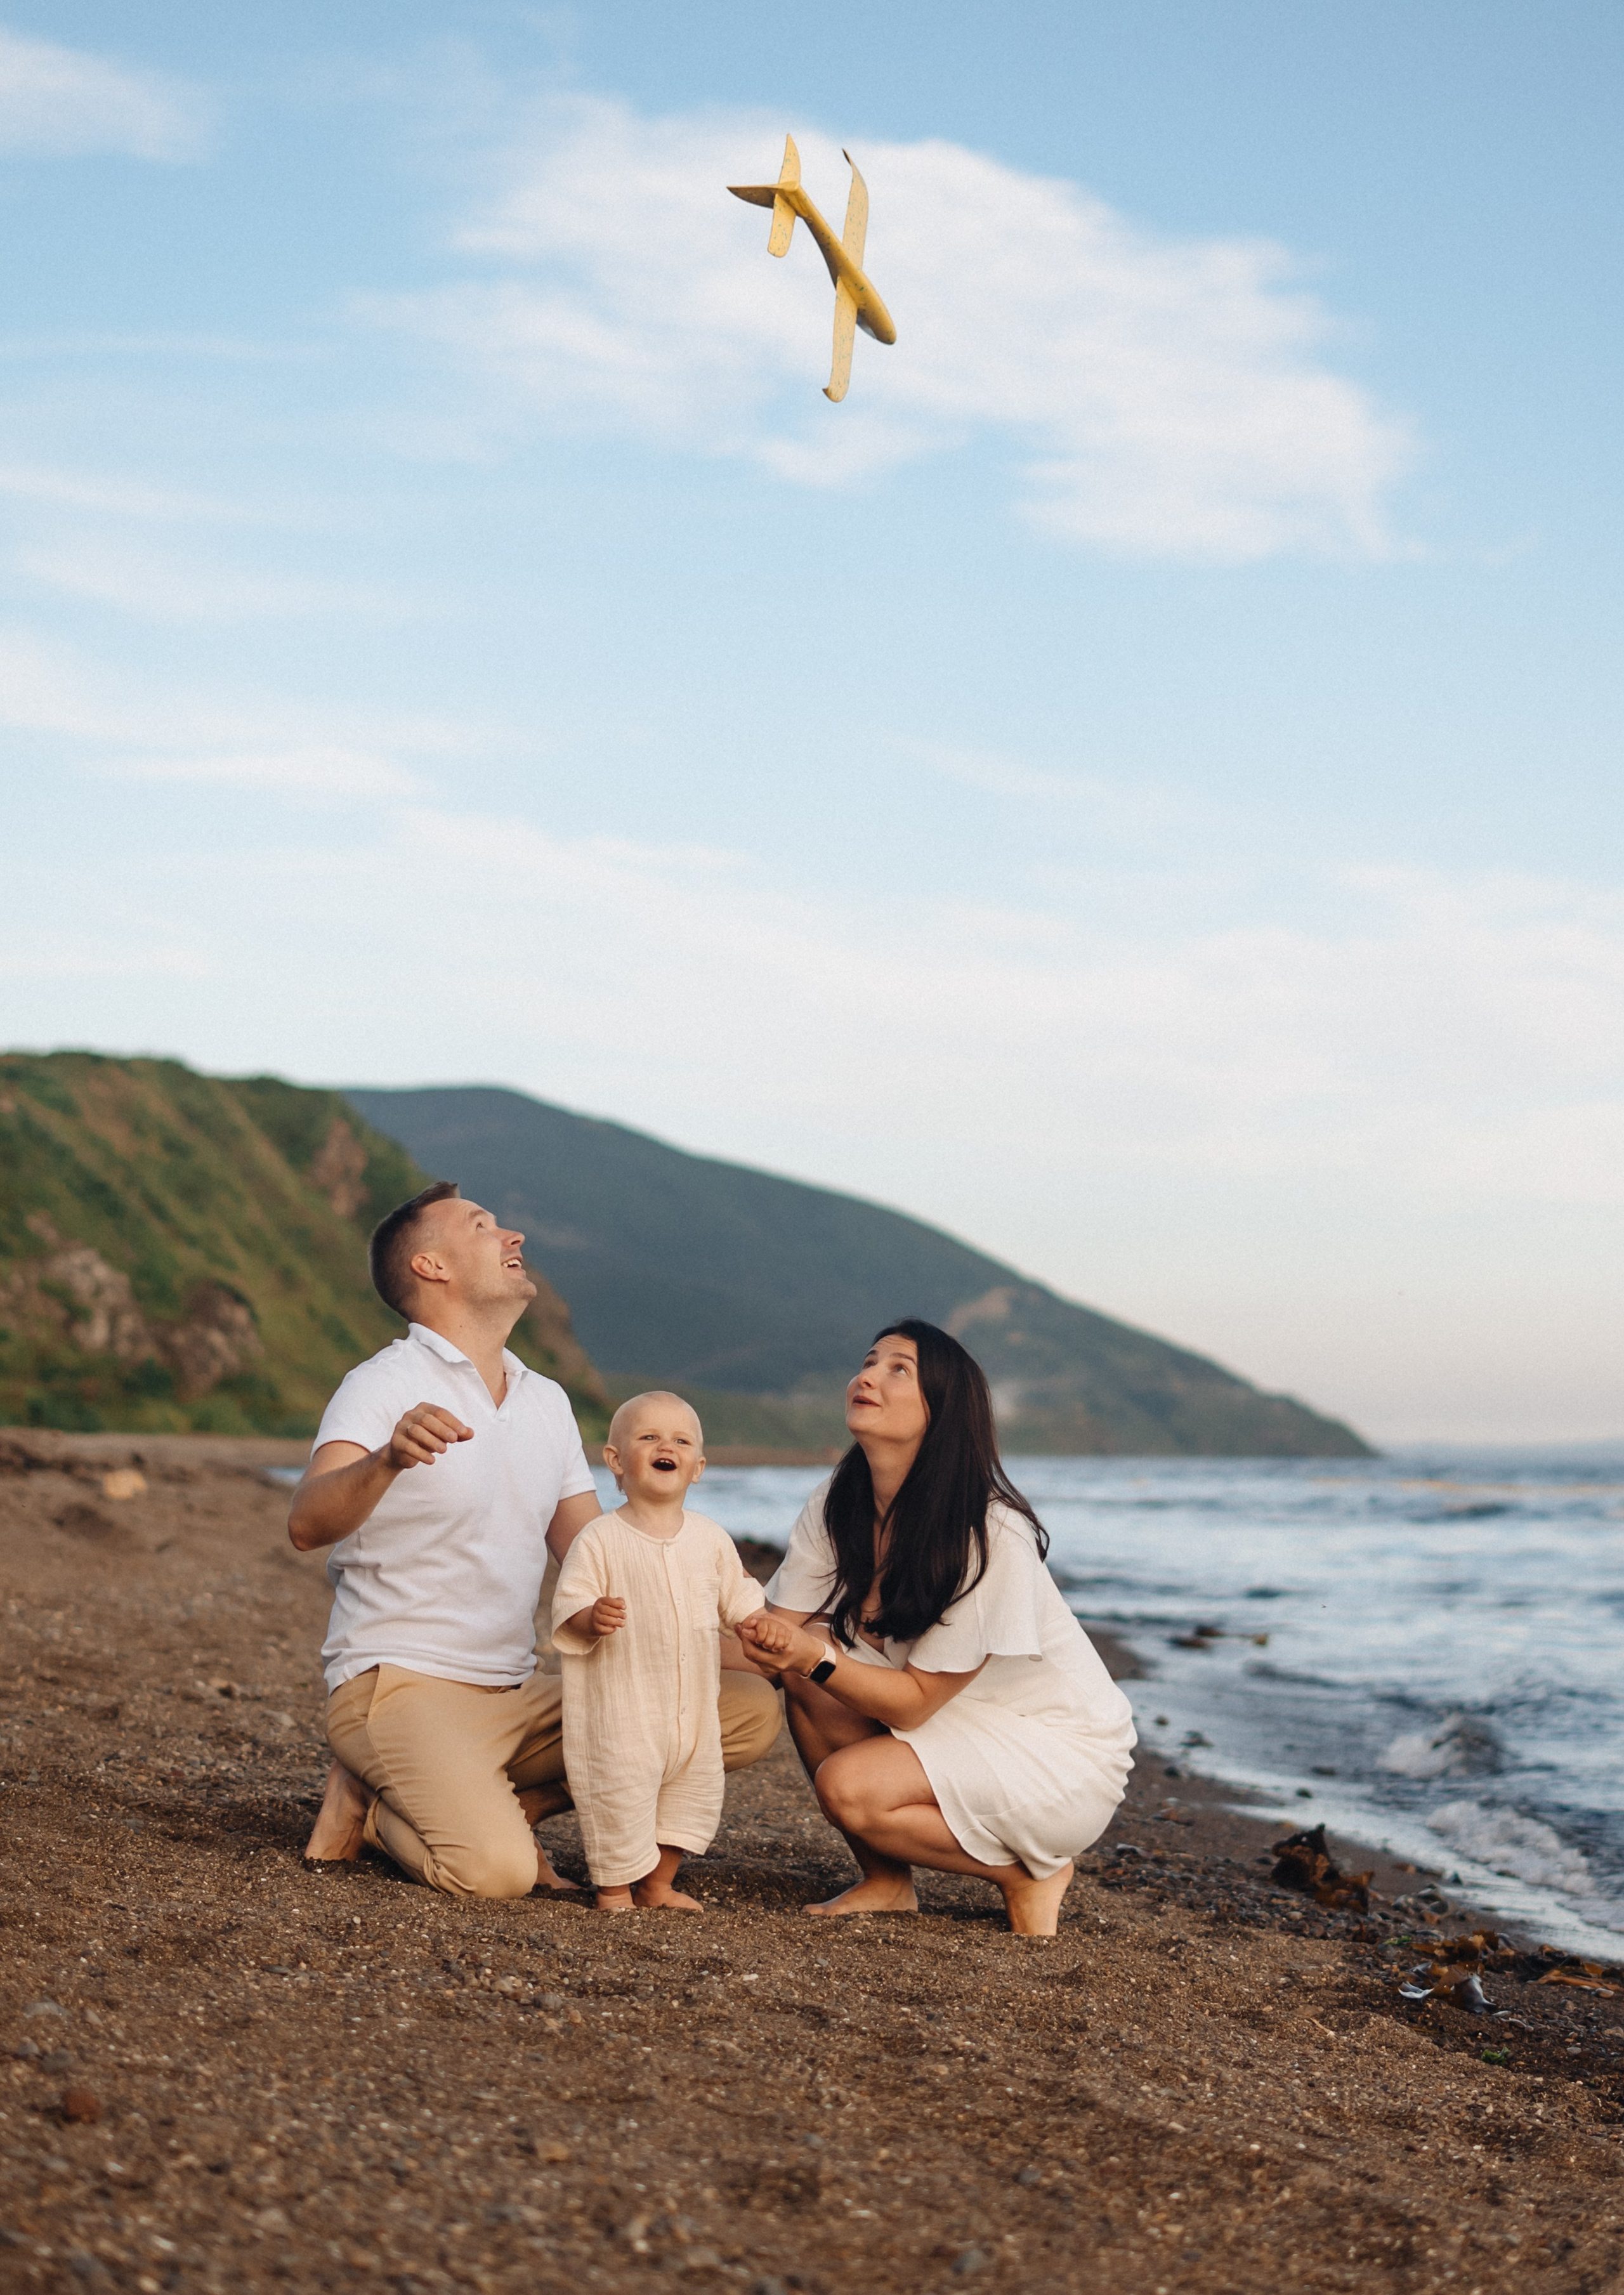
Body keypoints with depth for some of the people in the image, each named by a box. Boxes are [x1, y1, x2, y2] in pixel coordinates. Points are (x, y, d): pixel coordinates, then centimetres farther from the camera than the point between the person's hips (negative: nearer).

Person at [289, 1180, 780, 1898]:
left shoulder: (547, 1402, 14)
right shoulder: (385, 1386, -7)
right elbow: (307, 1525, -25)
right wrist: (390, 1458, -46)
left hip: (517, 1696, 7)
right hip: (400, 1685, -7)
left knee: (751, 1710, -8)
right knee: (495, 1870, -33)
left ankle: (509, 1804, -3)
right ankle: (375, 1806, -1)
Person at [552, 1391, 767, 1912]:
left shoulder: (711, 1539, 5)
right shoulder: (599, 1540, -9)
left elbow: (737, 1597, 18)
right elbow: (566, 1611, -12)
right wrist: (592, 1617, -31)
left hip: (694, 1707, 5)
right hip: (621, 1706, -5)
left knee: (696, 1791, 13)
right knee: (619, 1793, -6)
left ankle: (659, 1883, 32)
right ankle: (614, 1888, 15)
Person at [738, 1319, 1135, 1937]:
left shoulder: (992, 1537, -27)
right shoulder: (835, 1508, -6)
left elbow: (916, 1700, -24)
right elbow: (787, 1629, -12)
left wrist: (814, 1655, -37)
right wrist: (766, 1637, -35)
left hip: (1064, 1753, -7)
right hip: (960, 1725, 7)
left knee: (849, 1787, -27)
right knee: (809, 1679, -17)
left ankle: (1030, 1872, -3)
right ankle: (886, 1882, -2)